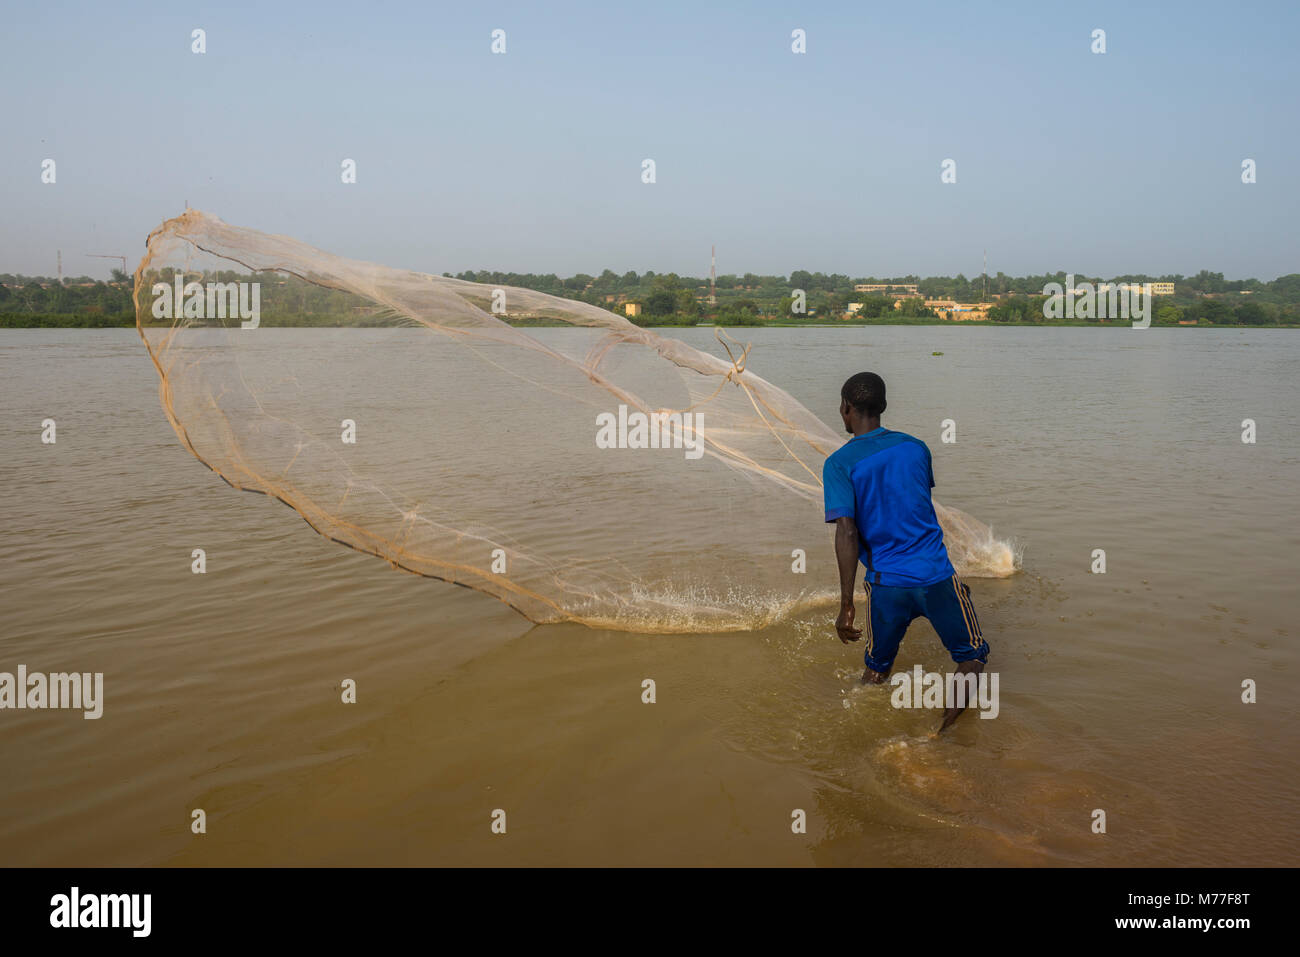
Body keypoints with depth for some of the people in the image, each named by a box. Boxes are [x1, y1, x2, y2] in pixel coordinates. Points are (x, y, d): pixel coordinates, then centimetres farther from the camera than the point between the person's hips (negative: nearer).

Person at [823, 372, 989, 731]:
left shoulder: (839, 463, -8)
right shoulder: (916, 447, 5)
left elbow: (847, 533, -18)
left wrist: (846, 605, -17)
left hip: (886, 582, -1)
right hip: (937, 573, 1)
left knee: (876, 668, 20)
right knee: (972, 654, 17)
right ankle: (950, 712, -3)